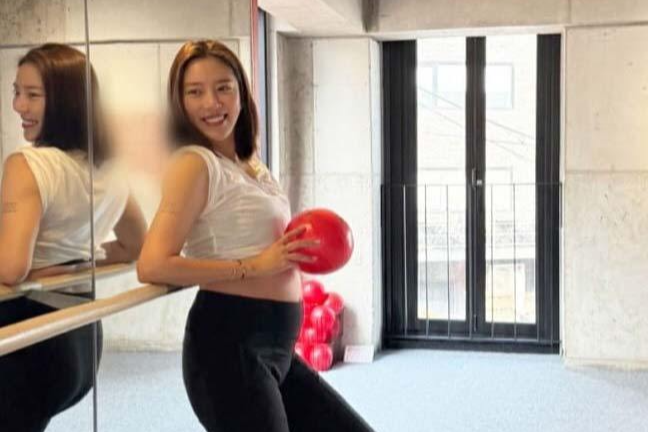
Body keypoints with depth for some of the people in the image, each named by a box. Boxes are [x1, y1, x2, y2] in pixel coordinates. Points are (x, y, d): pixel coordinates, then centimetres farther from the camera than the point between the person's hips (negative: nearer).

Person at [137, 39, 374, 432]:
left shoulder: (250, 165, 14)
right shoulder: (195, 163, -12)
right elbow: (153, 266, -23)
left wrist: (298, 249, 5)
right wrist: (254, 265, -19)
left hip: (274, 346, 9)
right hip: (227, 342, -9)